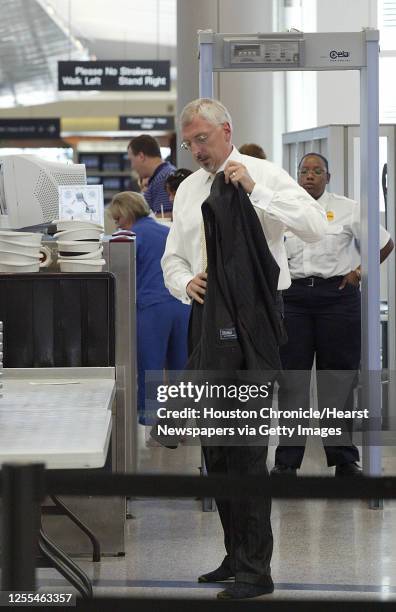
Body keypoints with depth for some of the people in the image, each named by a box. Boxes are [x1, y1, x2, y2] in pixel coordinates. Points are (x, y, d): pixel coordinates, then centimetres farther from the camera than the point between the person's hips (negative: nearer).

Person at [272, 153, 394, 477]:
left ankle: (344, 458, 10)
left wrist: (361, 272, 2)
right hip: (293, 298, 2)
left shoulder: (348, 209, 2)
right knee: (292, 379, 1)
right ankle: (287, 459, 6)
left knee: (339, 379, 2)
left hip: (337, 296, -2)